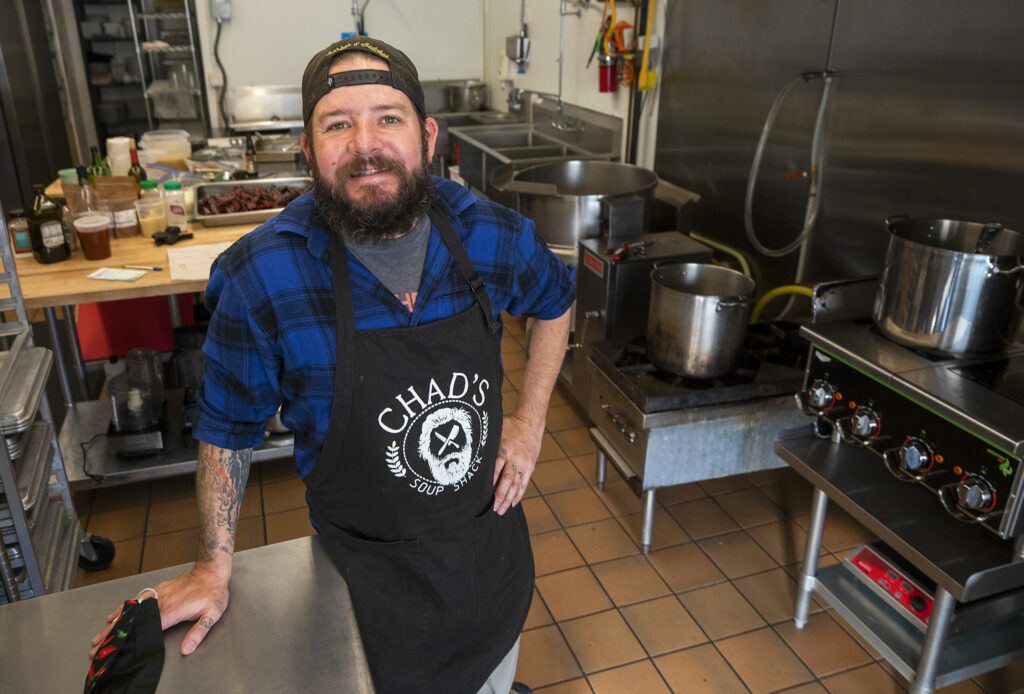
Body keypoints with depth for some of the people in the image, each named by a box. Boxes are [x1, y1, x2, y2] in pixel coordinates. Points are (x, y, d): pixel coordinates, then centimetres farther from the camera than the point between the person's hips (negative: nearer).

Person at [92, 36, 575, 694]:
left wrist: (531, 418, -1)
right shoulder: (262, 276, -23)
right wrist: (214, 569, -2)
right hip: (370, 571, -3)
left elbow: (555, 301, 7)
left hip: (493, 535, 3)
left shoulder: (495, 236, -16)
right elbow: (228, 429, -8)